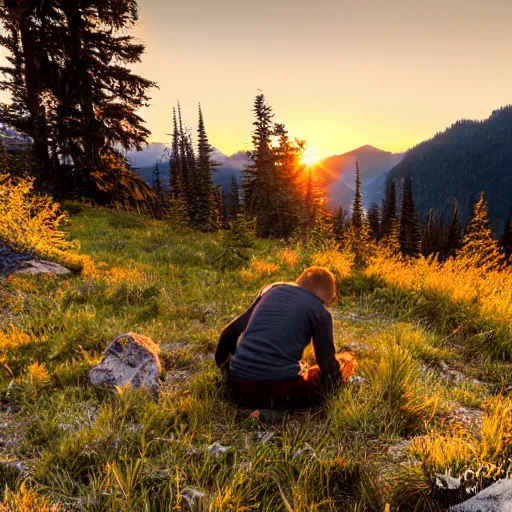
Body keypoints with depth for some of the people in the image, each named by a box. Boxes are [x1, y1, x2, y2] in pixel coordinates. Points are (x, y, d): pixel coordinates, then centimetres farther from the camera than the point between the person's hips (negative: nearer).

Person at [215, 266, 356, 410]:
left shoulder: (273, 289, 14)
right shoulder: (320, 311, 2)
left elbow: (230, 332, 17)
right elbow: (327, 365, 8)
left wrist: (222, 363, 33)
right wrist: (338, 363, 32)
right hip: (283, 392, -6)